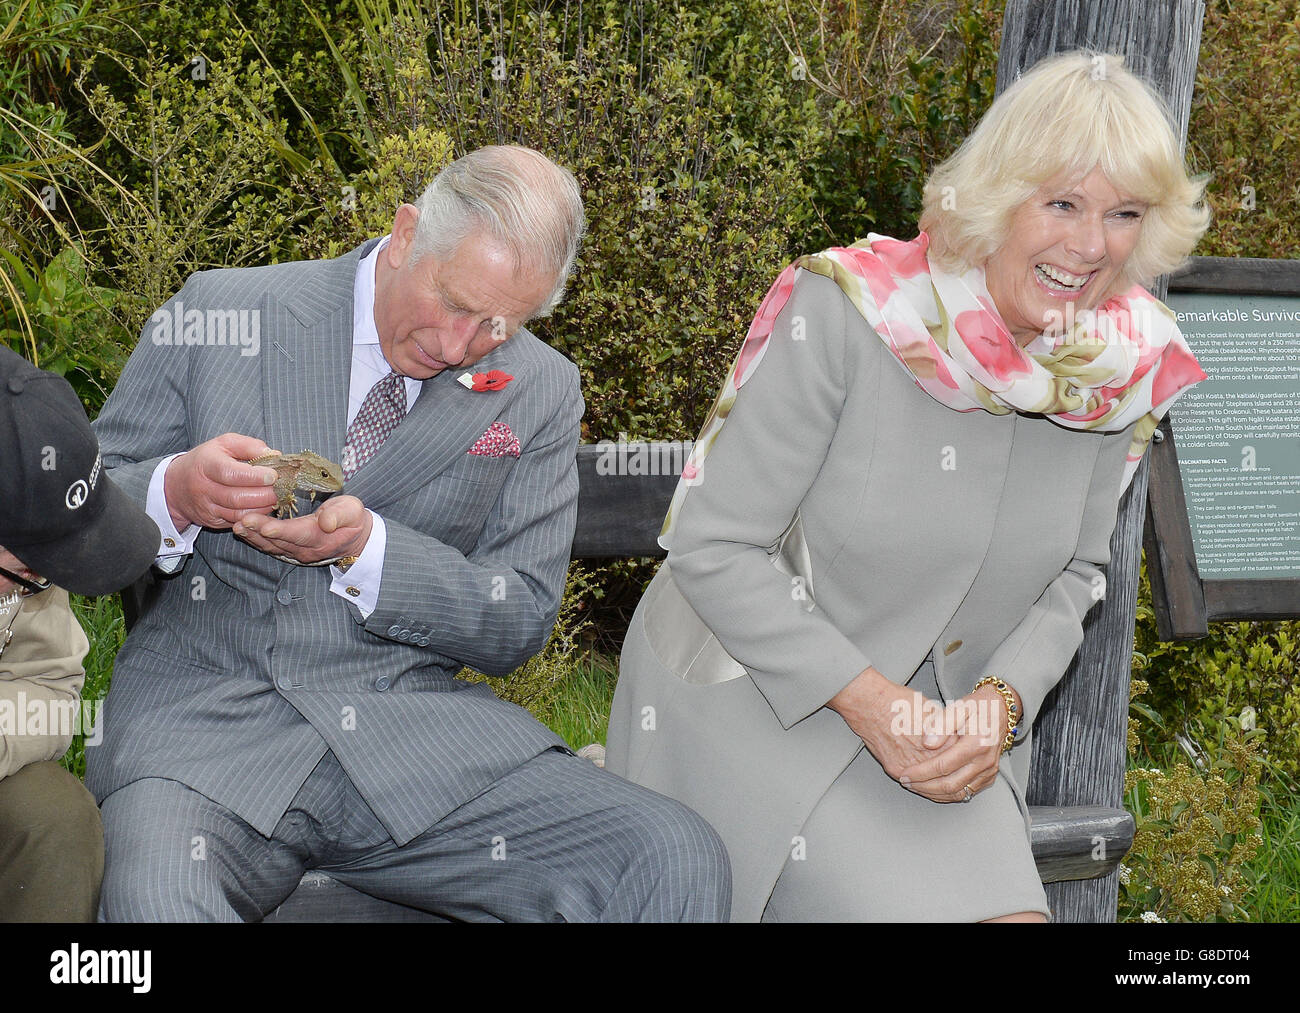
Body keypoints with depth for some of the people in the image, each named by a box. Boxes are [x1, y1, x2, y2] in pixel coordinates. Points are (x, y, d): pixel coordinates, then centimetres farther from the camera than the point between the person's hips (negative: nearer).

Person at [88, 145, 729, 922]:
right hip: (209, 717, -2)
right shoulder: (222, 313, 2)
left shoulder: (540, 391, 8)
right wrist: (176, 493, -17)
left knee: (679, 861, -19)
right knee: (153, 894, -37)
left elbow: (520, 624, 4)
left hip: (418, 736, 2)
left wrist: (367, 548, -13)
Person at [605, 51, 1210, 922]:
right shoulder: (849, 314, -21)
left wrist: (1001, 702, -10)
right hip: (762, 697, -5)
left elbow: (1074, 572, 8)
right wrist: (868, 702, -21)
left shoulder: (1120, 369, -7)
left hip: (949, 719, 5)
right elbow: (713, 545, -17)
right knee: (911, 905, -18)